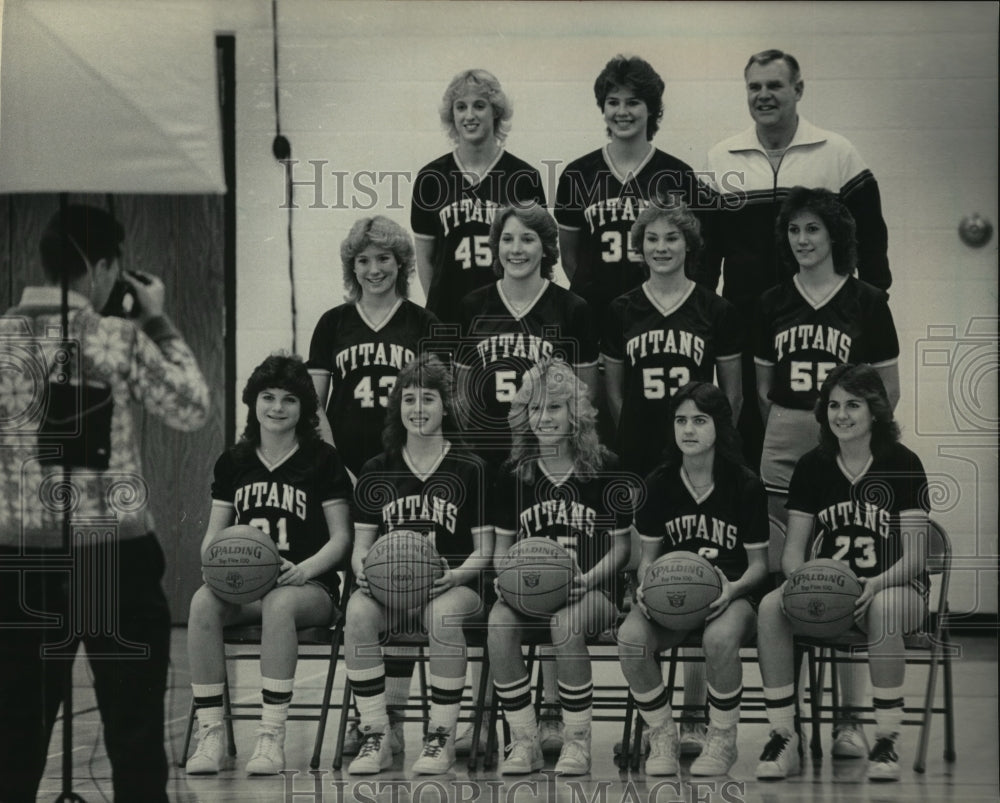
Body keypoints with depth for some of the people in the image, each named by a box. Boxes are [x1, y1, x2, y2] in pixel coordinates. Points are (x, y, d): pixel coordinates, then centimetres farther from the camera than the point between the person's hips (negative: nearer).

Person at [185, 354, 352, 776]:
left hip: (308, 588, -3)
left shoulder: (322, 460, 4)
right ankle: (210, 735, -27)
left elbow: (341, 538, 2)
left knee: (279, 603, -39)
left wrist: (304, 569, -16)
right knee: (203, 602, -31)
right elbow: (214, 534, 16)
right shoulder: (233, 462, 15)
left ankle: (272, 737, -34)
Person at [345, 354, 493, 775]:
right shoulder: (376, 472, 12)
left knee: (443, 615, -37)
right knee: (357, 612, -31)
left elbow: (484, 550, 4)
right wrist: (363, 570, -11)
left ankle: (442, 738, -22)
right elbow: (361, 545, 12)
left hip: (451, 587, -2)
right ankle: (375, 737, -23)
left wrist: (456, 575, -17)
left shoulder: (469, 469, 4)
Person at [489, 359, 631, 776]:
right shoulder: (514, 472, 9)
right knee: (498, 624, -30)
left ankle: (577, 743, -18)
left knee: (565, 624, -37)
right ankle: (523, 742, -18)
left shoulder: (604, 468, 0)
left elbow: (621, 544, 4)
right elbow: (502, 543, 14)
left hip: (592, 589, -3)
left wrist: (589, 579, -14)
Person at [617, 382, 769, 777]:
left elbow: (759, 564, 2)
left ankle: (722, 740, -13)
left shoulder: (745, 485, -3)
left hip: (731, 593, -3)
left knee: (720, 638, -38)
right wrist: (645, 588, -12)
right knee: (630, 637, -30)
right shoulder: (660, 483, 4)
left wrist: (733, 589, -20)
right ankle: (661, 736, -8)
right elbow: (649, 554, 11)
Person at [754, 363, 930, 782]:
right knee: (770, 607, -27)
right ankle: (783, 737, -20)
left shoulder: (902, 464, -5)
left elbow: (915, 556, -9)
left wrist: (875, 585, -29)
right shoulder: (812, 466, 5)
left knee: (884, 606, -40)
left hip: (894, 587, -3)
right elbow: (793, 549, 3)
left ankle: (886, 740, -28)